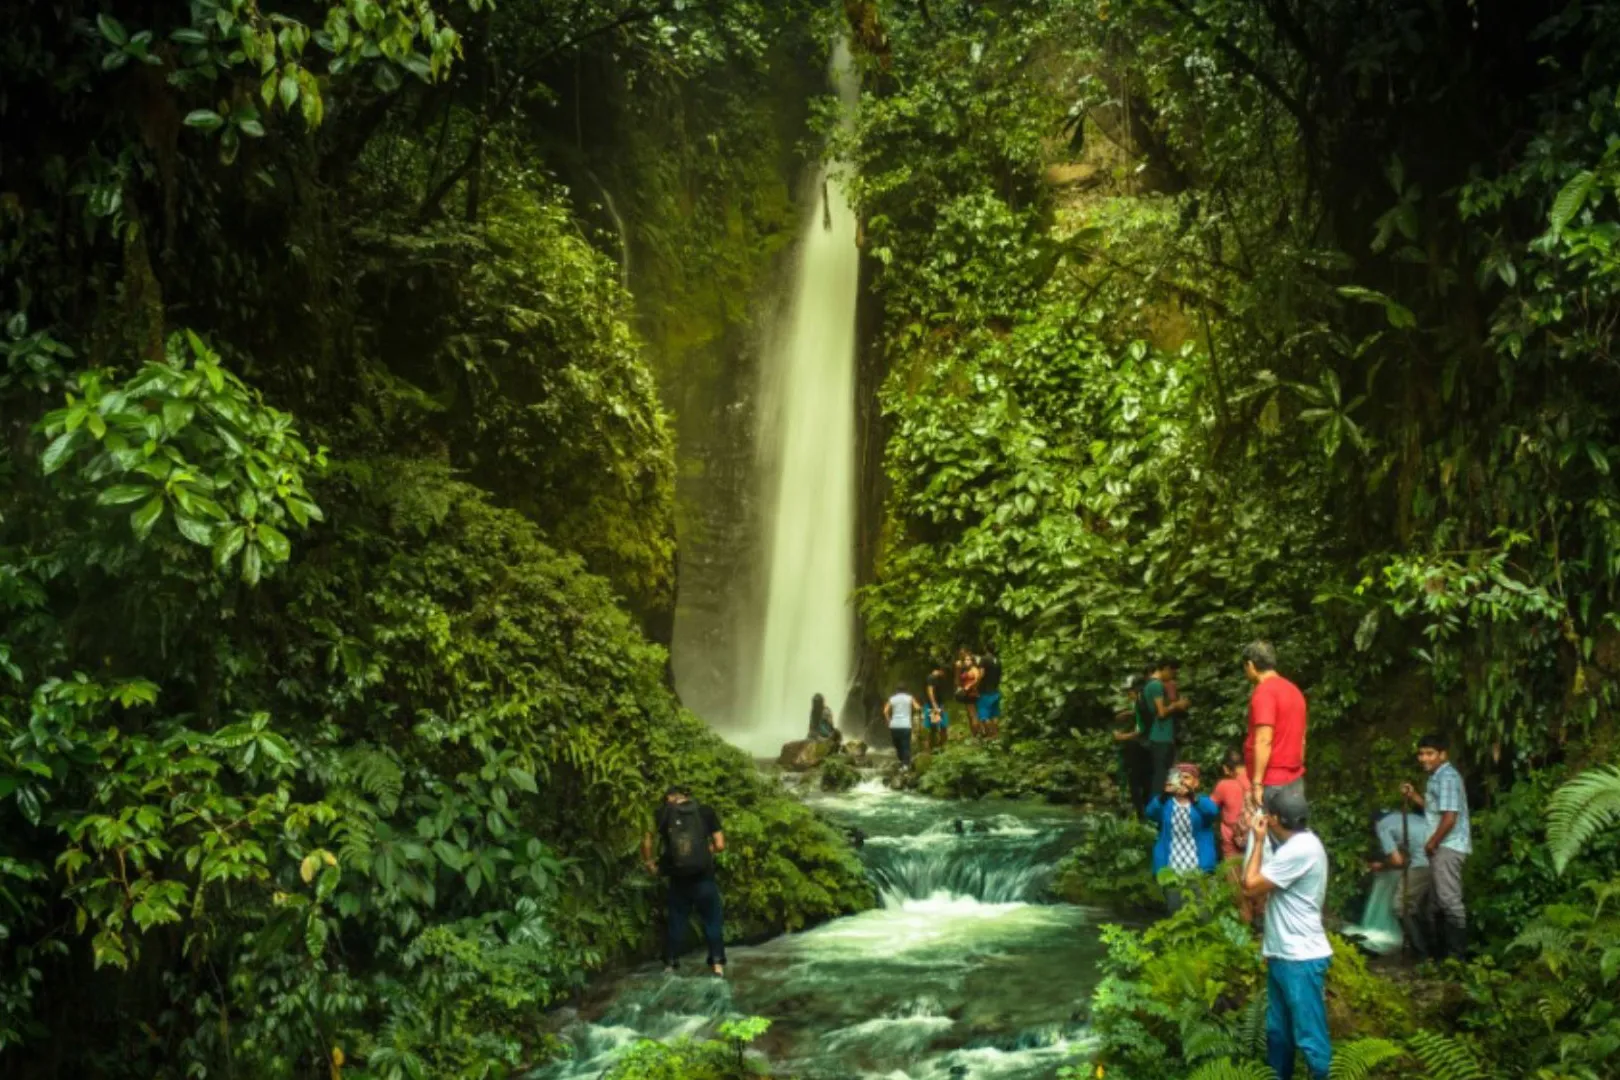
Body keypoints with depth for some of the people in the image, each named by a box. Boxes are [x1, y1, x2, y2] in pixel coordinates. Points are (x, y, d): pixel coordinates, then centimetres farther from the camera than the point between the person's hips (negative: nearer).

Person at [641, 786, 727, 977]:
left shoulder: (663, 813, 4)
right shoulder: (706, 812, 3)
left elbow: (647, 839, -5)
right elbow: (720, 845, -1)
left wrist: (649, 863, 8)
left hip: (678, 879, 1)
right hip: (704, 877, -1)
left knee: (677, 922, 14)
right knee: (712, 920, 10)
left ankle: (670, 965, 16)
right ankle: (717, 963, 6)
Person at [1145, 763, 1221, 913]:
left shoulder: (1202, 802, 7)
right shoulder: (1165, 804, 8)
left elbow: (1213, 811, -17)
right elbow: (1151, 813, -14)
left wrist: (1193, 796, -37)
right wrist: (1164, 795, -35)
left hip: (1199, 868, -1)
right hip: (1171, 870, 1)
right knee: (1176, 914, 0)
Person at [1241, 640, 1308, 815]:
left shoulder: (1264, 691, -14)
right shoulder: (1294, 690, 14)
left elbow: (1264, 741, -21)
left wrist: (1257, 783, -20)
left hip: (1271, 783, -9)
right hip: (1295, 780, 9)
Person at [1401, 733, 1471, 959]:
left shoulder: (1447, 777, -17)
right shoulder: (1438, 777, 15)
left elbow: (1449, 817, -22)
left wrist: (1431, 842, -13)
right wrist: (1414, 796, 11)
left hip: (1448, 846, -11)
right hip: (1442, 846, 11)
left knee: (1449, 900, -7)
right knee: (1441, 900, 15)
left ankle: (1457, 953, -2)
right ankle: (1445, 948, 22)